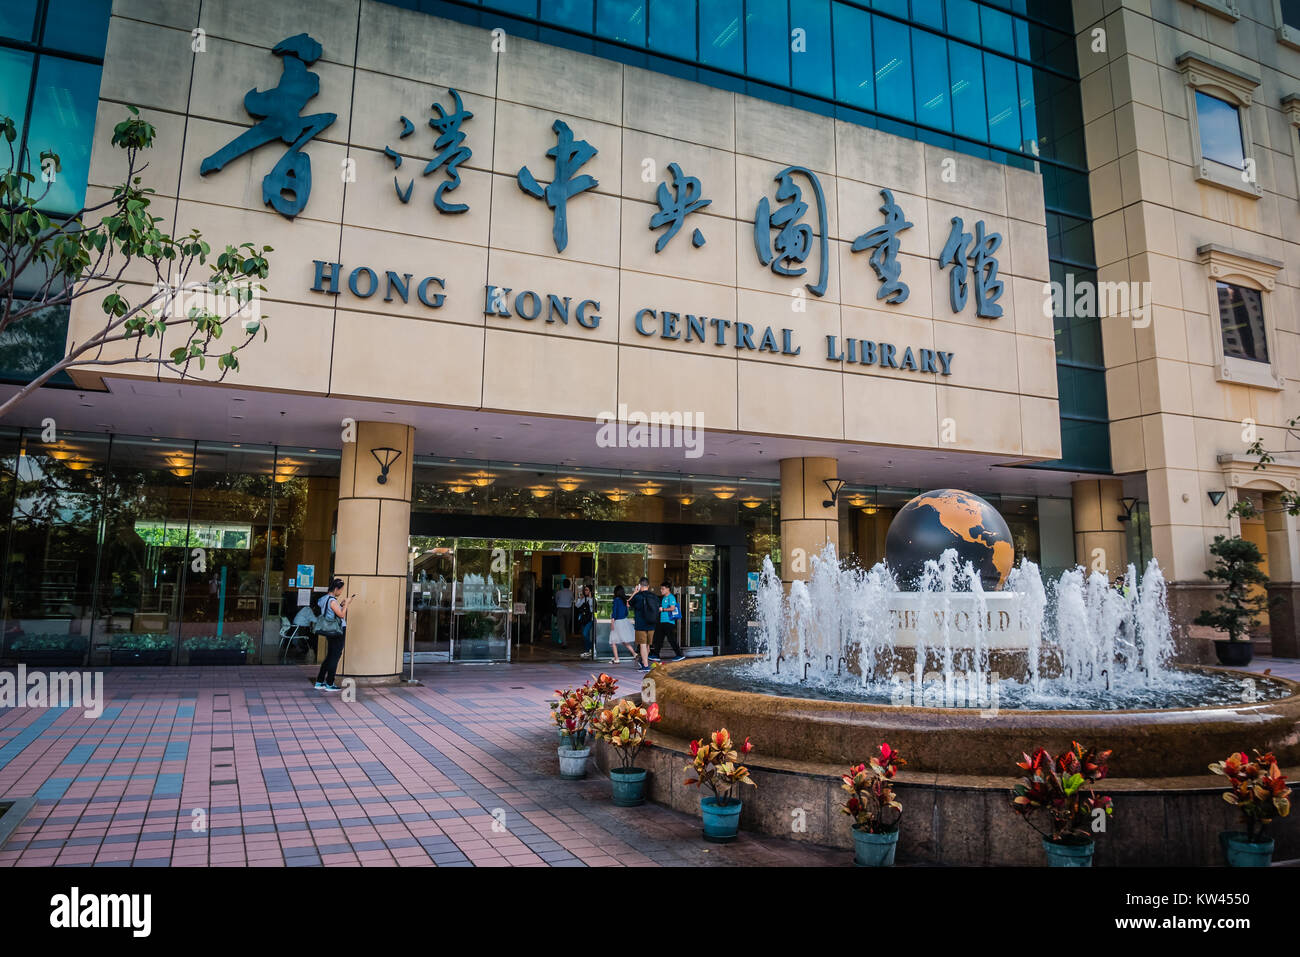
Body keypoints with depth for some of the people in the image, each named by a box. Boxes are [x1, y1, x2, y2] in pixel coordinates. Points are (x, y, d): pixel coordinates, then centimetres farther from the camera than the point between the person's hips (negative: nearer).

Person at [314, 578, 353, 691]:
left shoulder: (325, 599, 11)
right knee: (335, 657, 0)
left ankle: (319, 682, 19)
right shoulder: (332, 600, -18)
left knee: (330, 656, 16)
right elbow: (341, 615, -18)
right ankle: (329, 684, 6)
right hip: (337, 632, -9)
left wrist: (341, 604, 10)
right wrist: (346, 604, -8)